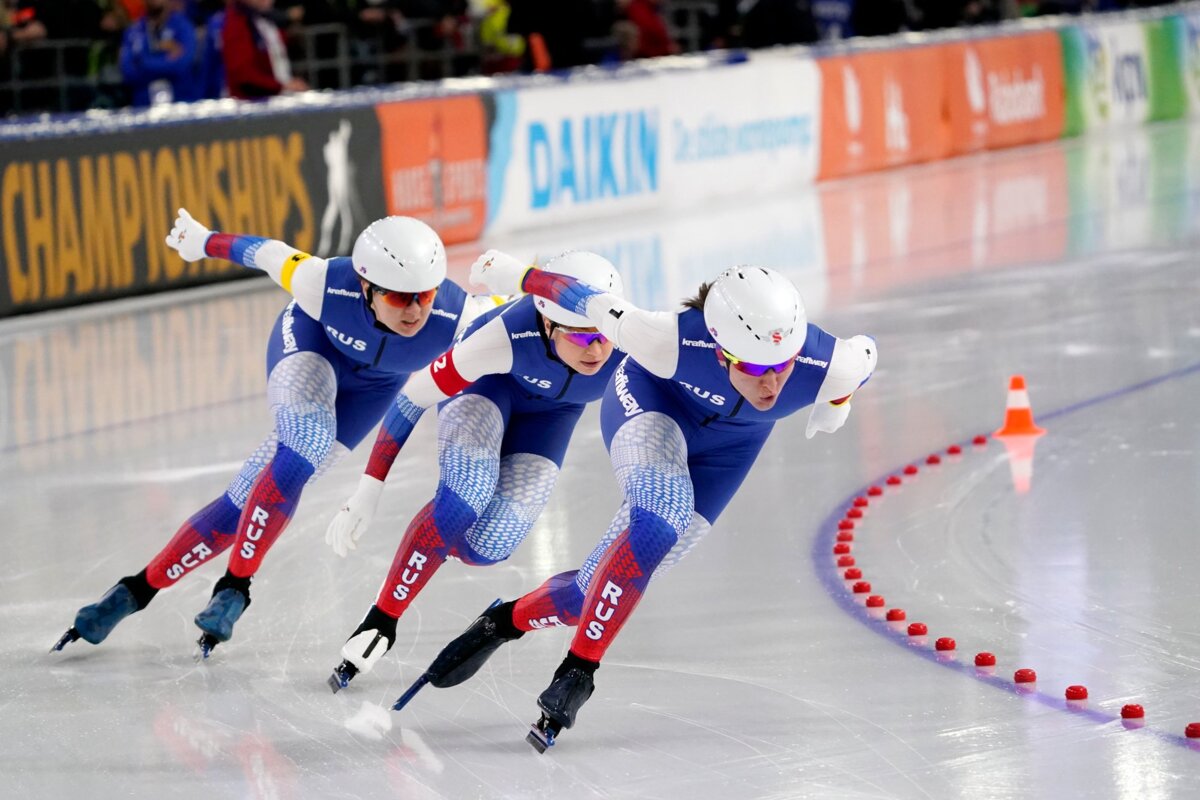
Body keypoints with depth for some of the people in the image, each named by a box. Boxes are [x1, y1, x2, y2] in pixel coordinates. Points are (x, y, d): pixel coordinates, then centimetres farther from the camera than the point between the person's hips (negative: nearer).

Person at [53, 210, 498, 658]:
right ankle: (235, 584, -13)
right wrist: (204, 242, -3)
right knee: (306, 442, -29)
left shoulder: (457, 317, -38)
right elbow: (269, 255, -20)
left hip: (375, 381, 2)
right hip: (311, 338, -2)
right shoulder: (327, 286, -39)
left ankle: (143, 587, 1)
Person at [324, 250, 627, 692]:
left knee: (486, 545, -14)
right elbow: (414, 394, -30)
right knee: (467, 493, -30)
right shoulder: (508, 336, -41)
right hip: (486, 382, -2)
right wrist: (368, 492, -28)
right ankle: (380, 623, -15)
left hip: (551, 406, 2)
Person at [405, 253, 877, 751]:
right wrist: (513, 274, -12)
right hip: (652, 400, -3)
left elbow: (864, 354, -12)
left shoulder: (830, 365, -35)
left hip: (728, 444, 3)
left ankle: (509, 621, 23)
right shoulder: (672, 342, -41)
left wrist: (836, 403, 8)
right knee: (659, 522, -33)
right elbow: (592, 303, -26)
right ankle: (579, 670, -20)